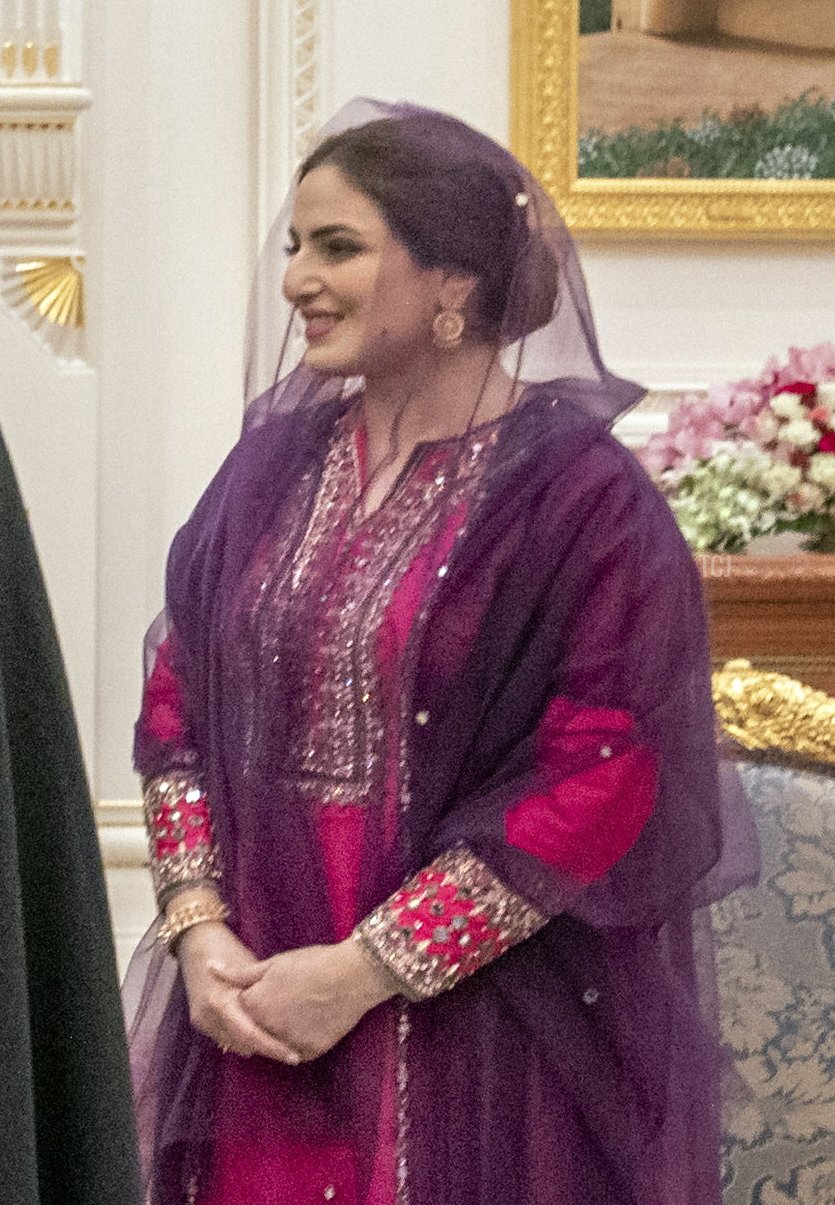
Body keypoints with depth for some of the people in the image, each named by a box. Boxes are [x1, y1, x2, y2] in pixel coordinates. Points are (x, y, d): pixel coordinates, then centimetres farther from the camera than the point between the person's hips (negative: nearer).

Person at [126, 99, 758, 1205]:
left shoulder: (578, 492, -10)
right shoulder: (273, 468, 8)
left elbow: (604, 781, -15)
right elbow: (176, 703, 9)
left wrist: (365, 971, -15)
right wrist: (198, 933, -6)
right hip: (256, 1027, 5)